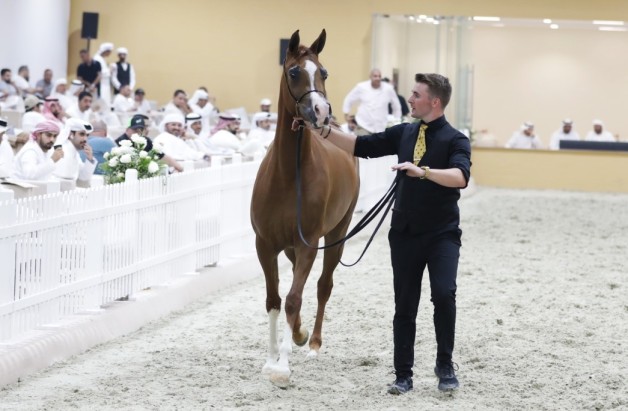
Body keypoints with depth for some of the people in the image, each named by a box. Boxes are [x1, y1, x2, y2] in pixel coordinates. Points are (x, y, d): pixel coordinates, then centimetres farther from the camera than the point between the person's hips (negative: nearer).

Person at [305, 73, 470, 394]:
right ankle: (403, 375, 16)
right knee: (405, 306, 7)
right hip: (405, 234, 4)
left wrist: (423, 171, -40)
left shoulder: (455, 140, -9)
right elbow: (361, 146, 8)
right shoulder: (403, 133, 7)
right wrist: (324, 132, -4)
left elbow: (461, 177, -27)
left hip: (442, 234, -4)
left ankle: (445, 365, 0)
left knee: (443, 295, -20)